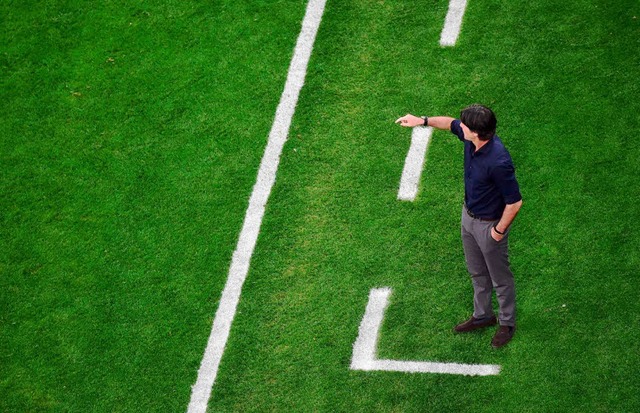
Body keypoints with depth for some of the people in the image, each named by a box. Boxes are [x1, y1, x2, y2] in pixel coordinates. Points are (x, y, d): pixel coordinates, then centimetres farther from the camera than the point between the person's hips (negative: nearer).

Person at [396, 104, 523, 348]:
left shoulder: (499, 162, -38)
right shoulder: (471, 138, -14)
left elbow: (515, 202, -28)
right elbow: (451, 124, 10)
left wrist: (499, 230, -17)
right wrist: (423, 121, 4)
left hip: (489, 225, -8)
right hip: (468, 216, 8)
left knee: (500, 278, 15)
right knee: (477, 273, 26)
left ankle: (507, 323, 37)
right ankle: (483, 315, 47)